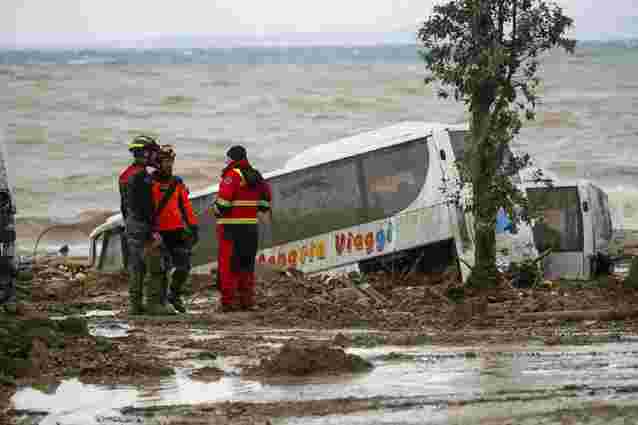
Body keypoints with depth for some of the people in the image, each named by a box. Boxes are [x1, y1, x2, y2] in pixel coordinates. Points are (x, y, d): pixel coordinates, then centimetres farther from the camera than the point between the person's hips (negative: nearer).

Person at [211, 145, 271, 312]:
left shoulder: (232, 175, -11)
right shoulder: (256, 176, 11)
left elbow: (223, 202, -17)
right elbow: (265, 204, 13)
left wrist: (216, 210, 1)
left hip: (231, 227, -7)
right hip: (251, 226, 7)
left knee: (228, 264, -3)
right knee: (247, 264, 13)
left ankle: (229, 300, -6)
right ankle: (247, 300, 15)